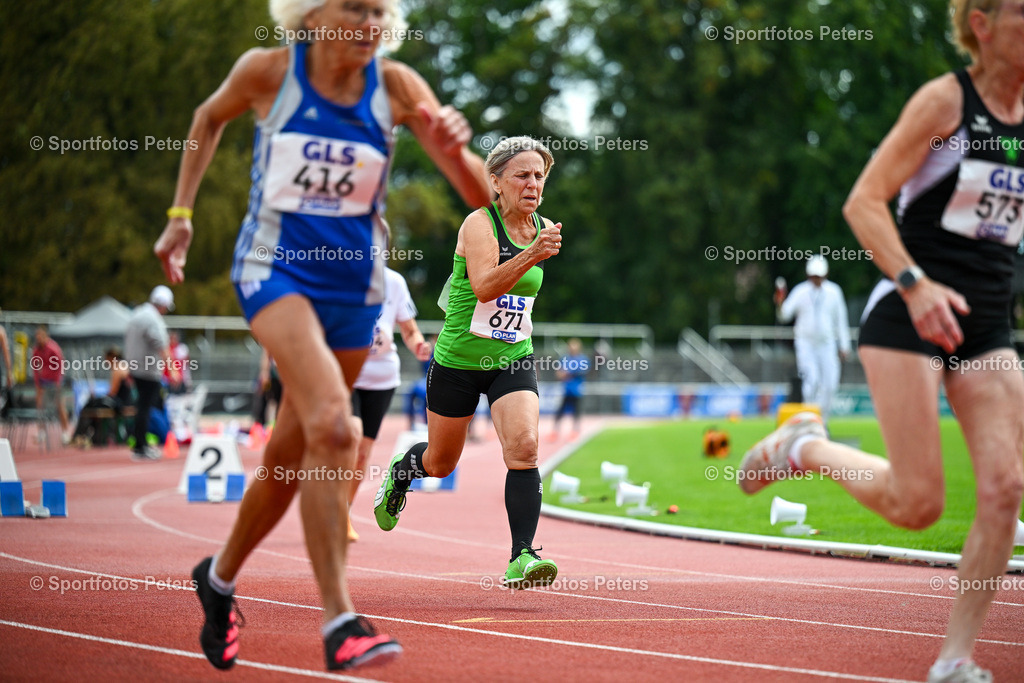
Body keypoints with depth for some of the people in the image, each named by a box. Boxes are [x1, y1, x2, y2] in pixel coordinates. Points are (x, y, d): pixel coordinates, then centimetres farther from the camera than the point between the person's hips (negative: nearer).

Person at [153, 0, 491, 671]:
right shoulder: (268, 72, -10)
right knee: (332, 424, -26)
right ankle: (340, 621, -24)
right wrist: (181, 215, 9)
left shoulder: (396, 87, -8)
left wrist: (455, 150, -32)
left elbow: (480, 196, -11)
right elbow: (210, 119, 13)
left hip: (355, 282, 3)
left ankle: (221, 577, 39)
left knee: (291, 453, 13)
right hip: (275, 267, -3)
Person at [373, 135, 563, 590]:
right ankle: (401, 472, 50)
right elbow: (484, 285, -34)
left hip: (513, 360, 3)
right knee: (441, 463, 14)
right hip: (459, 360, -3)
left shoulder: (544, 229, 3)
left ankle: (522, 557, -22)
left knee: (523, 447, -21)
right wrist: (531, 256, -44)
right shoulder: (478, 224, -16)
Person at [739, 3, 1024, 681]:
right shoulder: (945, 100, -9)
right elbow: (864, 201, -14)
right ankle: (804, 445, 19)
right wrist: (915, 282, -27)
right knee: (918, 504, -9)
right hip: (906, 317, -5)